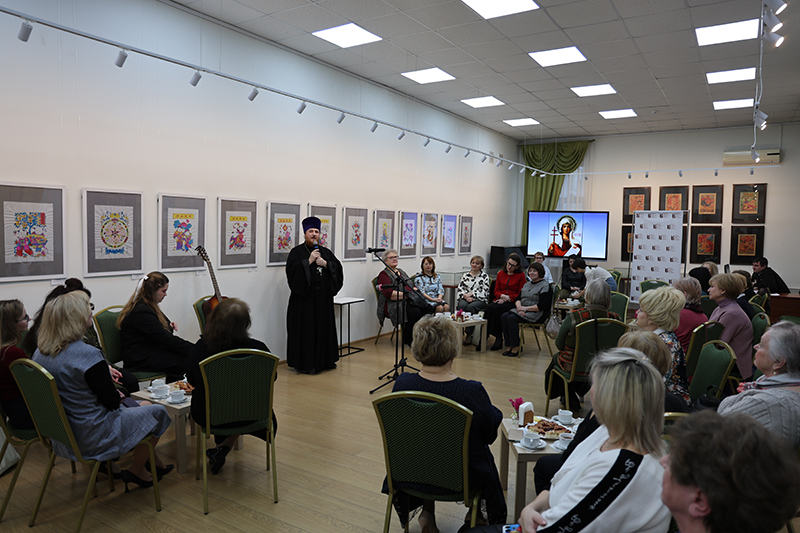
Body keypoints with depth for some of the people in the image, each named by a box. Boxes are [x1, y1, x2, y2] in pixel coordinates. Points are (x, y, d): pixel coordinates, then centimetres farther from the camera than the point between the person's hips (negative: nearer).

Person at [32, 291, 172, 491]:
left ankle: (156, 463, 35)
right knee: (157, 413, 9)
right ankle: (135, 472, 21)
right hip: (93, 439, -9)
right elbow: (112, 401, -20)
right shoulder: (88, 354, -28)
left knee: (141, 406, 25)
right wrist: (119, 395, 1)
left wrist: (104, 372, 10)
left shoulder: (40, 353, -2)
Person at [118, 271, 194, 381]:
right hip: (140, 359, -10)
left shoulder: (148, 306, 14)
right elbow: (166, 339, -22)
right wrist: (194, 350, -22)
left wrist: (169, 326, 5)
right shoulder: (141, 311, -18)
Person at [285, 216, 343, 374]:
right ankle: (304, 363, 5)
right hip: (304, 298, -5)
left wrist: (325, 263, -10)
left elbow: (338, 267, 5)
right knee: (305, 330, -3)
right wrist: (309, 261, -17)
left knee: (324, 328, 9)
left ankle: (323, 360, 21)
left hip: (323, 299, 5)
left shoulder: (326, 252, 14)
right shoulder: (297, 252, 1)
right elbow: (292, 269, -13)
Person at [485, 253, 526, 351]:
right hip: (500, 300, 4)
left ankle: (498, 338, -24)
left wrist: (508, 298, -12)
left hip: (513, 302, -4)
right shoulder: (500, 274, 17)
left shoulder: (521, 276, 4)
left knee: (497, 309, -33)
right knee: (489, 307, -30)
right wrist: (502, 296, -6)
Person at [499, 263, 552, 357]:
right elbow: (518, 298, 15)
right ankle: (509, 345, -17)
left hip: (536, 313, -8)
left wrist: (526, 308, -16)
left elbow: (542, 306, -16)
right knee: (504, 316, -18)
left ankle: (516, 346, -19)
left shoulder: (545, 286, -6)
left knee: (512, 318, -28)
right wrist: (519, 307, -8)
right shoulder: (527, 285, 20)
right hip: (522, 311, 8)